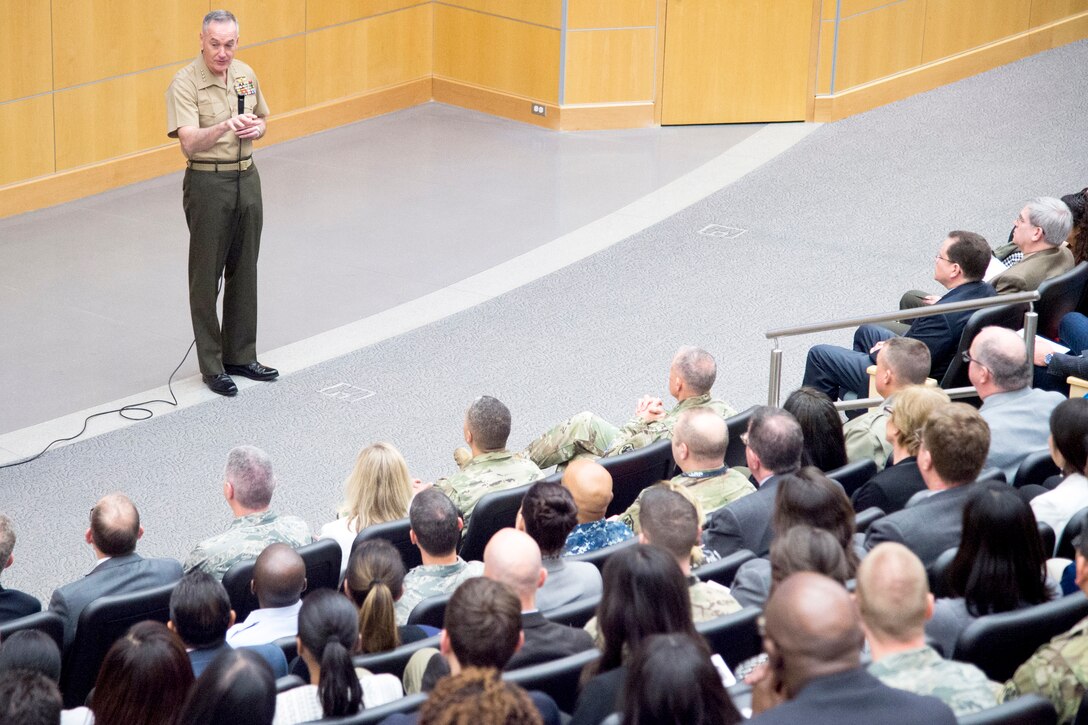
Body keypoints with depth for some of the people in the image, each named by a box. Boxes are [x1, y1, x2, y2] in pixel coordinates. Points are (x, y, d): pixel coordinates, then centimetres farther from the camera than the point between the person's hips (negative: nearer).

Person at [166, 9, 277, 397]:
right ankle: (212, 365, 9)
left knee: (244, 274, 13)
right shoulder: (185, 83, -15)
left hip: (247, 179, 6)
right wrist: (224, 127, -42)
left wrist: (256, 128, -4)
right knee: (206, 277, 1)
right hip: (208, 183, -6)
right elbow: (189, 141, -25)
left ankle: (241, 356, 24)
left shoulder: (246, 75, 6)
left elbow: (261, 120, 20)